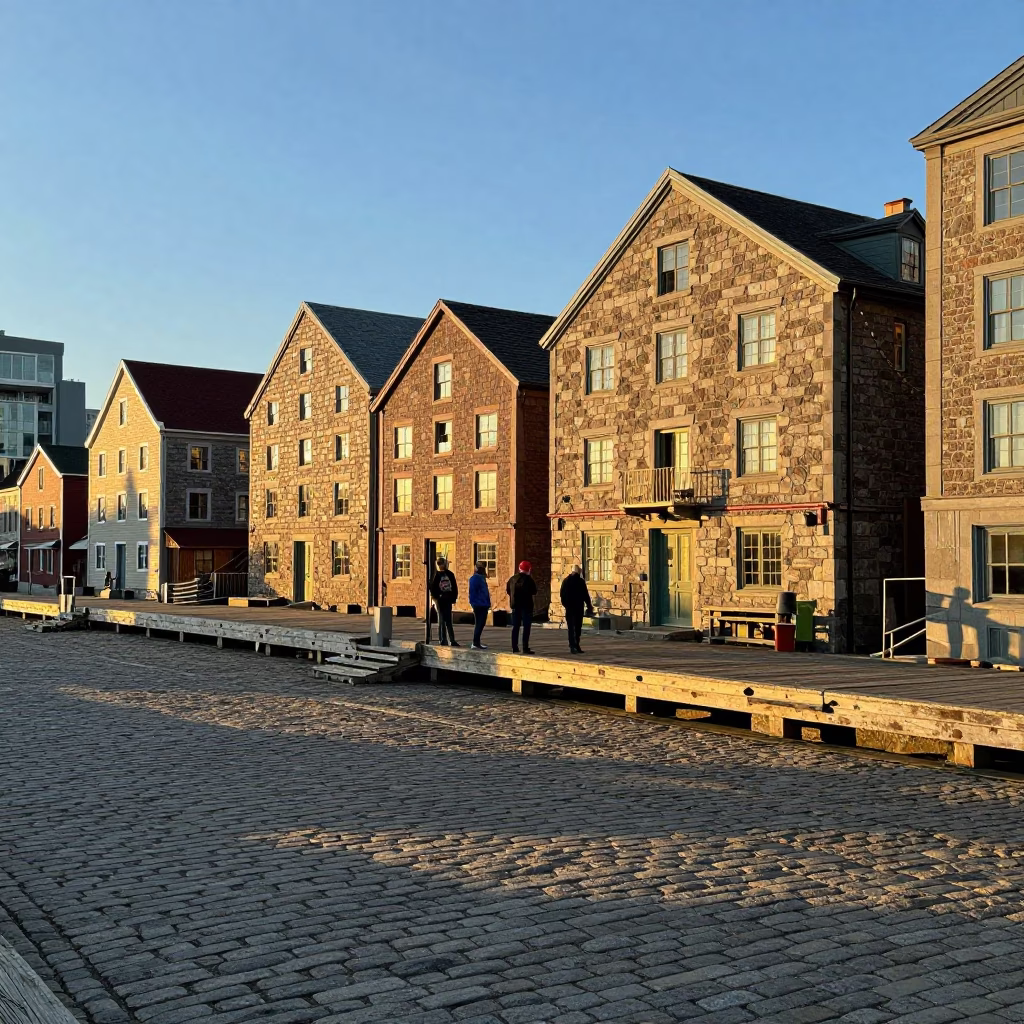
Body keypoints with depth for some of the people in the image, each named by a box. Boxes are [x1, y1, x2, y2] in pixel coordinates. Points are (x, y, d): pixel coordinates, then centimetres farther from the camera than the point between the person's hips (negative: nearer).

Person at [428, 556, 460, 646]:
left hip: (448, 601, 3)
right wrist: (435, 599, -13)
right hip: (440, 601, -3)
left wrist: (454, 598, 4)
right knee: (441, 621, -1)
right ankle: (442, 641, 4)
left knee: (448, 621, 7)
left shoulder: (450, 574, 8)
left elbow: (454, 587, 11)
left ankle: (452, 640, 8)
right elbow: (432, 588, -5)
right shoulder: (436, 575, -1)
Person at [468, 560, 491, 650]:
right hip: (479, 606, -9)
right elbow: (472, 592, -16)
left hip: (484, 606, 9)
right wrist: (474, 604, -20)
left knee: (481, 624, 11)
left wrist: (488, 603, 17)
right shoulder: (475, 578, -11)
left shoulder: (482, 577, 17)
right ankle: (475, 643, -5)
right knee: (479, 624, -7)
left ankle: (477, 642, 16)